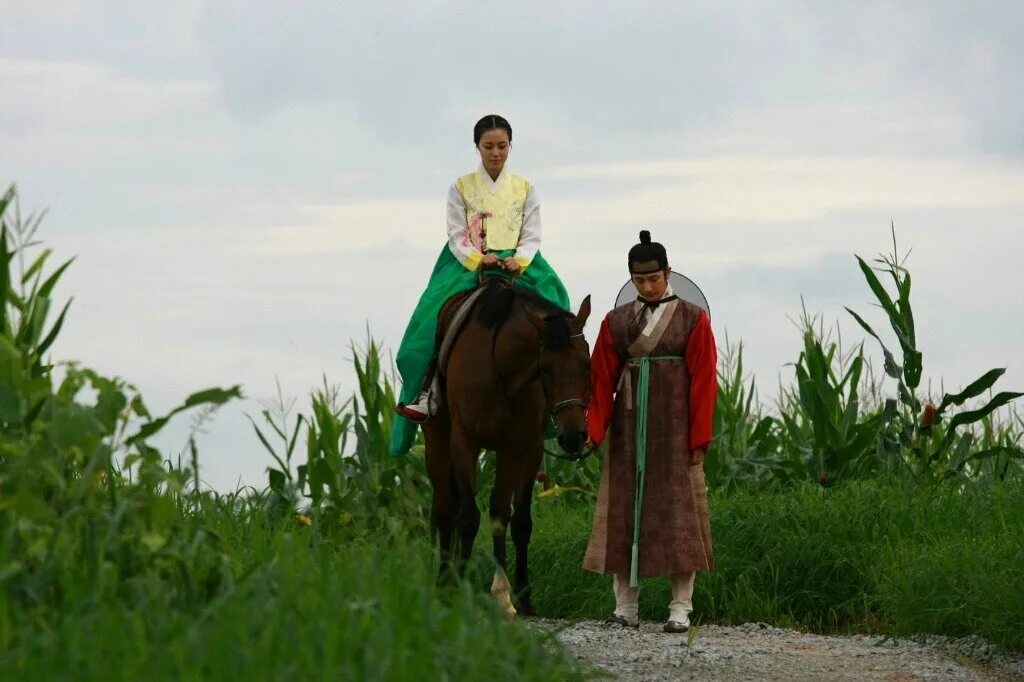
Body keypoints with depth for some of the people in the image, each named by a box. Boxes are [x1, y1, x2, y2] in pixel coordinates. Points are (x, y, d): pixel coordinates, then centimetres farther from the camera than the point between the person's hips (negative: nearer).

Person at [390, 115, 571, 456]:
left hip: (516, 265, 1)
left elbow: (532, 236, 6)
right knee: (438, 314, -27)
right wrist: (477, 259, -18)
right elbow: (457, 236, 2)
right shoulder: (462, 188, 9)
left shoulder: (524, 189, 11)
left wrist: (519, 260, -15)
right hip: (469, 264, -1)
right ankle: (429, 391, -26)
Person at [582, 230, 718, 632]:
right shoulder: (616, 323, 8)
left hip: (674, 433, -3)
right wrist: (593, 430, -9)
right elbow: (602, 380, 3)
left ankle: (681, 610, 0)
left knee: (678, 515, -3)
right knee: (623, 512, 2)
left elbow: (703, 382, -3)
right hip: (627, 433, 3)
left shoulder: (693, 320, 0)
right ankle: (626, 608, 8)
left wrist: (699, 438, -8)